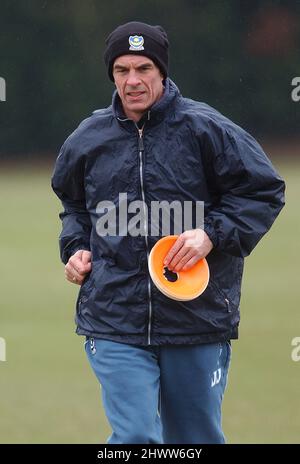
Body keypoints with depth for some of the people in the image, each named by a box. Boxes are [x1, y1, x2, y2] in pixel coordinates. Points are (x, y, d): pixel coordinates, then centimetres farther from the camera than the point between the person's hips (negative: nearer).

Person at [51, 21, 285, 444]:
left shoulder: (206, 129, -3)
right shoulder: (87, 140, 8)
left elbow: (265, 191, 0)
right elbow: (74, 204, 28)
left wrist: (213, 235, -12)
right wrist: (75, 247, 10)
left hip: (197, 324, -1)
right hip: (114, 323, 1)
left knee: (197, 438, 11)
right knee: (135, 439, -11)